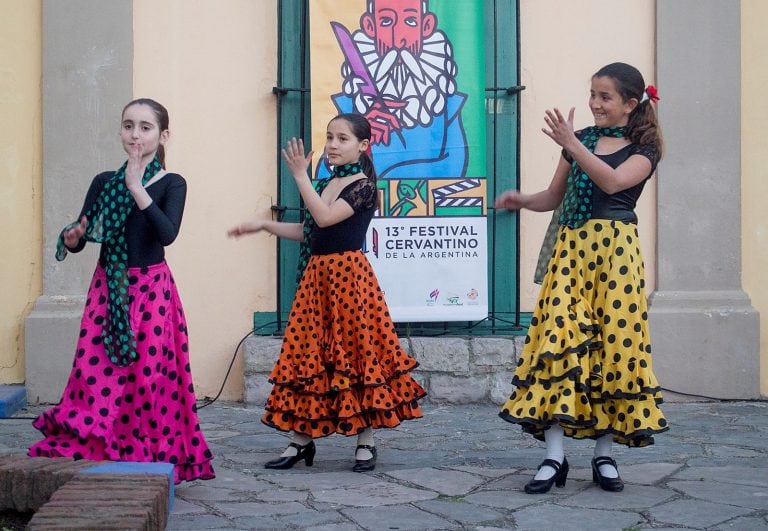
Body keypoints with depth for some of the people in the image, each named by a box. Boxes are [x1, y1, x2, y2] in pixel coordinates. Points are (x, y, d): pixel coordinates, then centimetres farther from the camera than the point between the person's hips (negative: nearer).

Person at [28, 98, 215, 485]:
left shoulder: (171, 184, 0)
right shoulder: (104, 182, 10)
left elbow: (168, 233, -18)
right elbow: (78, 238, 8)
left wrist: (136, 188, -18)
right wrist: (71, 239, -14)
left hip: (151, 291, -3)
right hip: (107, 291, 3)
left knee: (148, 376, -6)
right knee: (94, 373, -6)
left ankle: (149, 460, 6)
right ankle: (92, 454, 3)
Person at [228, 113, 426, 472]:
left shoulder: (363, 186, -9)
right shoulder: (325, 184, 15)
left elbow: (325, 218, -21)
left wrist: (300, 176, -17)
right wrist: (265, 225, 16)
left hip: (348, 277, -7)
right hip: (316, 276, 8)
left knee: (355, 354, -2)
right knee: (309, 355, 7)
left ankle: (366, 442, 7)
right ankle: (302, 440, 14)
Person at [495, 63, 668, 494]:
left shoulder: (645, 147, 3)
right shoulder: (583, 138, 16)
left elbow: (613, 182, -16)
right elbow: (553, 198, 19)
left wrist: (571, 143, -21)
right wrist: (521, 200, -1)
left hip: (616, 249, -3)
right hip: (572, 248, 3)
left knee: (613, 341, -4)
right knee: (558, 336, -9)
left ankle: (605, 455, 8)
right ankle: (555, 456, -10)